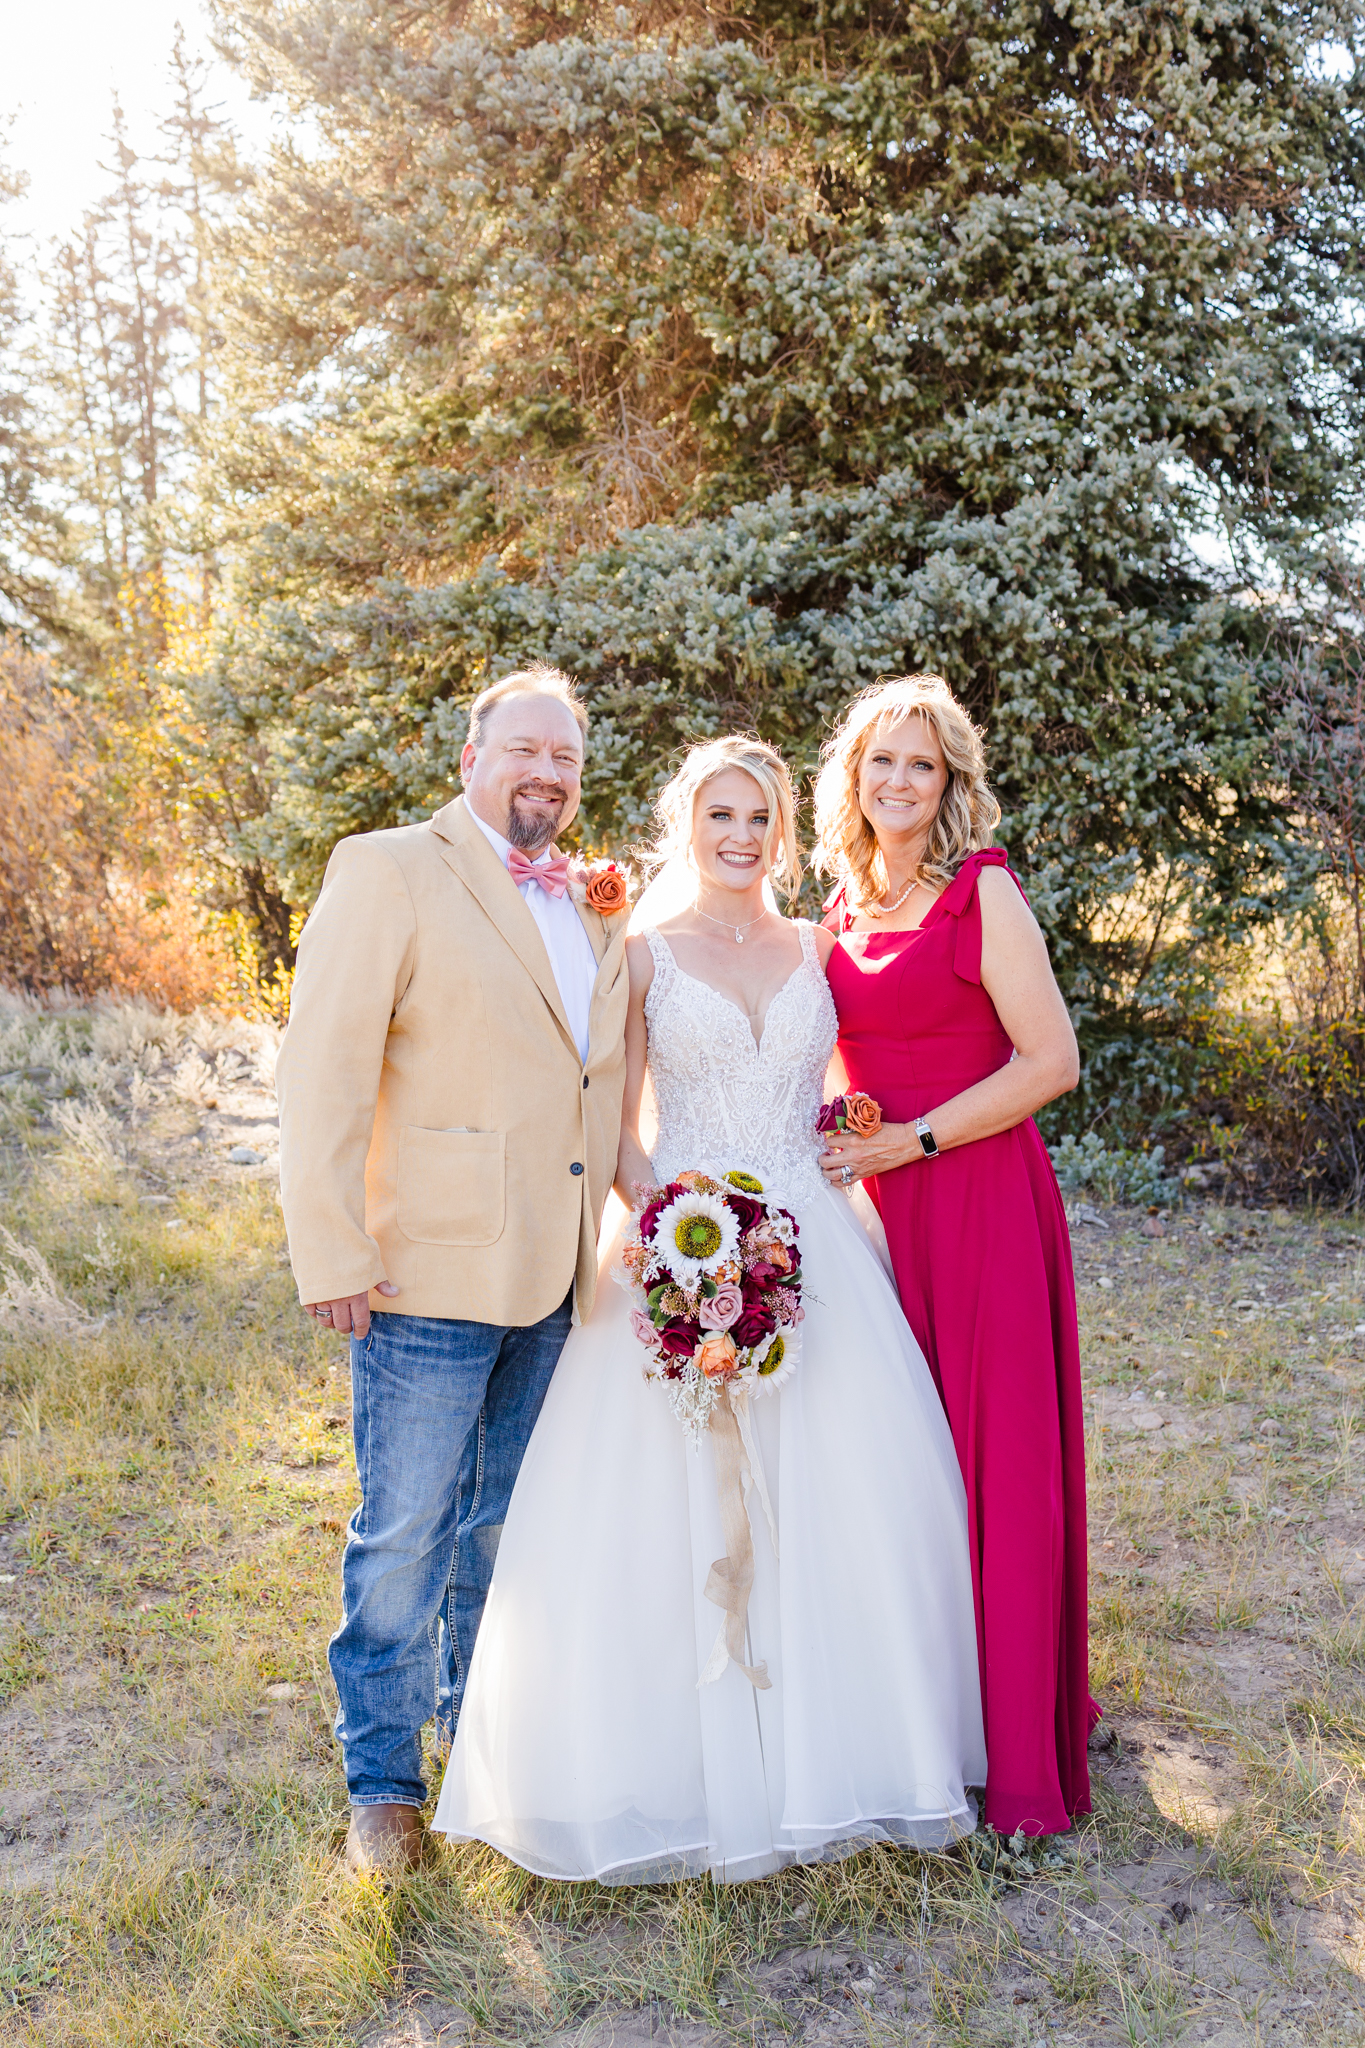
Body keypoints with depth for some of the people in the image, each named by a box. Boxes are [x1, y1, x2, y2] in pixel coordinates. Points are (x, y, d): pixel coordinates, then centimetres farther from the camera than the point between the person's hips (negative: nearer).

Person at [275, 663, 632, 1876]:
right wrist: (331, 1254, -18)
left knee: (507, 1523, 21)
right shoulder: (388, 872, -7)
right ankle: (383, 1782, 22)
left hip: (556, 1276, 7)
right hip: (433, 1272, -6)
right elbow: (324, 1070, -14)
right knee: (406, 1537, 3)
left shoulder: (593, 908, 14)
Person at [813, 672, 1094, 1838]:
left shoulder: (981, 892, -8)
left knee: (995, 1463, 0)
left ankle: (1020, 1754, 12)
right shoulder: (846, 908, 11)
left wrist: (908, 1141, -13)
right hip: (881, 1213, 6)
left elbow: (1050, 1061, -13)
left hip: (982, 1205, -6)